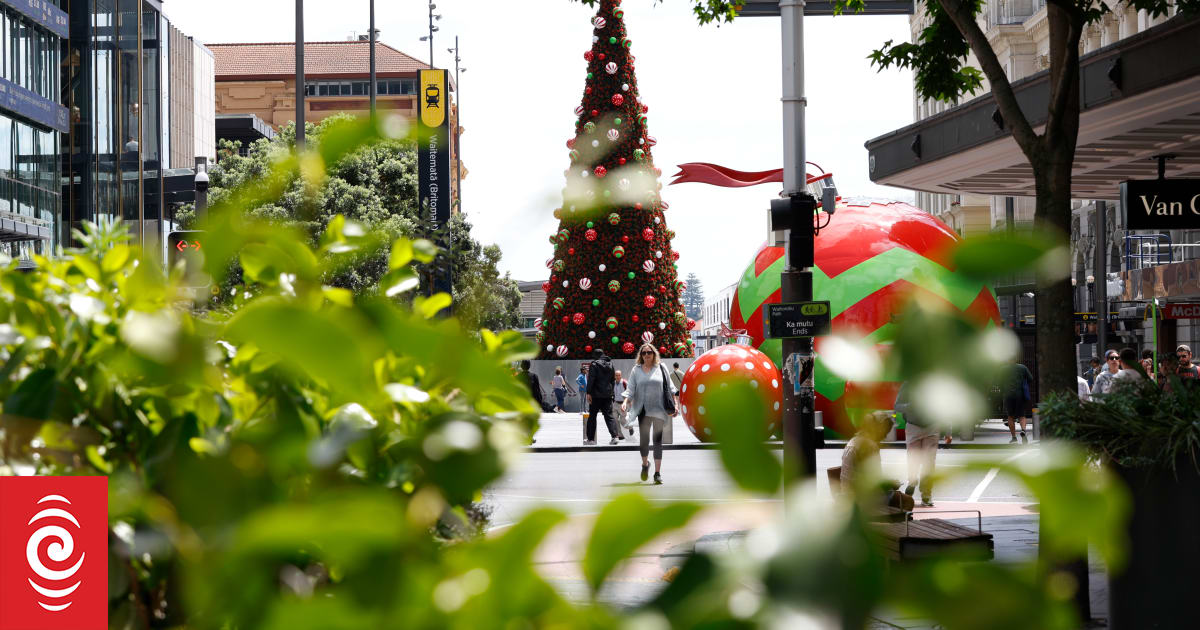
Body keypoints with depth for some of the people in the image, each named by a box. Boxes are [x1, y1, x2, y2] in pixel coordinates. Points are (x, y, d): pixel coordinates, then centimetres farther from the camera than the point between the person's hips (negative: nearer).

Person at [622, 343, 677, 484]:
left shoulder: (661, 368, 5)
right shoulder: (636, 370, 6)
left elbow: (670, 387, 8)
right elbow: (631, 390, 4)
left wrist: (674, 405, 4)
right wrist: (625, 402, -13)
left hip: (659, 409, -1)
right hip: (643, 410, 1)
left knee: (657, 440, -4)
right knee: (644, 439, 1)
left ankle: (658, 473, -3)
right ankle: (645, 464, 29)